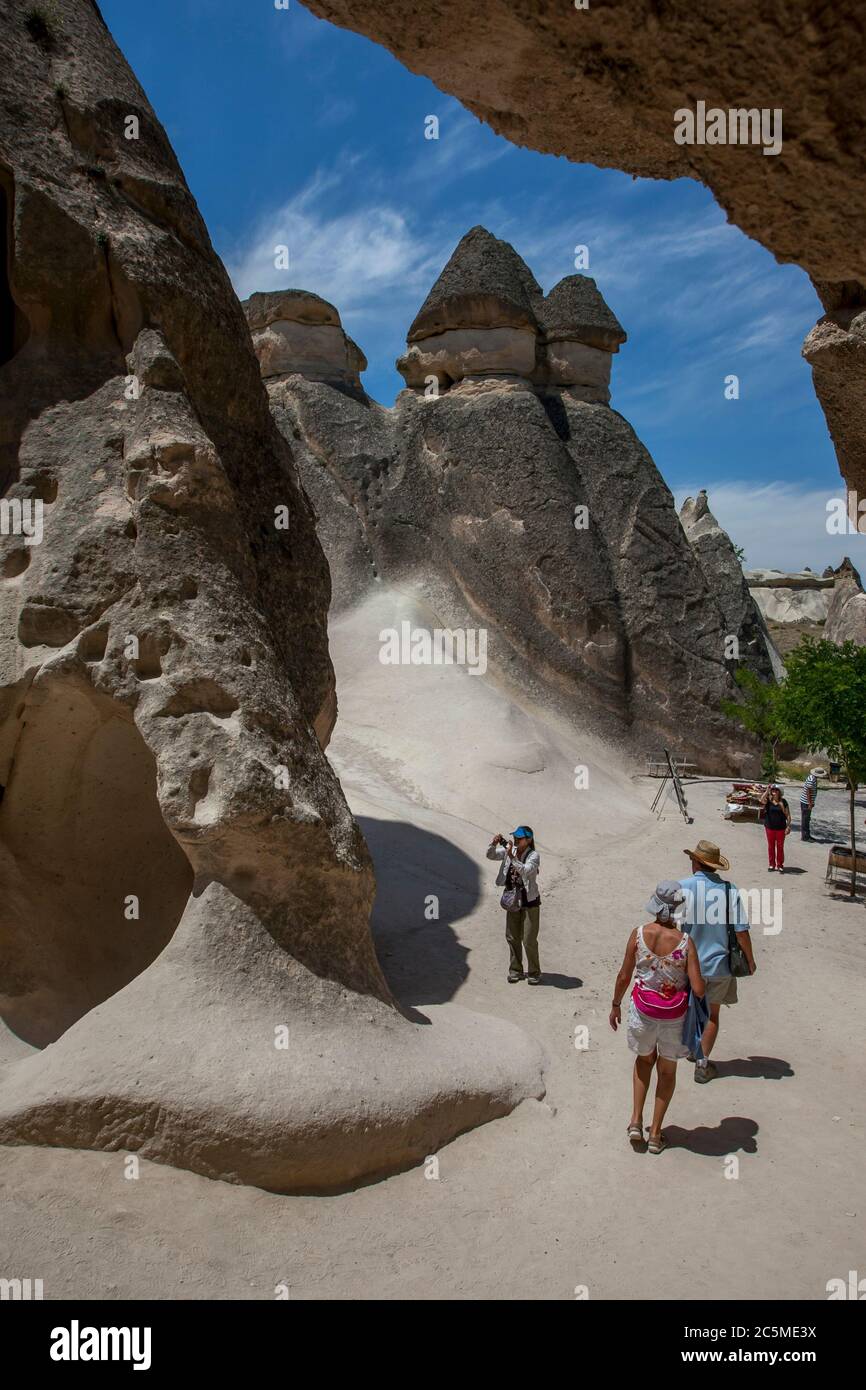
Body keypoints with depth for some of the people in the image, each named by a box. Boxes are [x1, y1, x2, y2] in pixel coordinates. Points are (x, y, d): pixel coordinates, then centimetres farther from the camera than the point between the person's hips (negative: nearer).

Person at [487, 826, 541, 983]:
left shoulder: (534, 855, -18)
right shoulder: (510, 850, -2)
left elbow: (525, 871, -34)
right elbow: (490, 855, -1)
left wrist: (512, 857, -39)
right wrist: (493, 844, -20)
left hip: (530, 902, -5)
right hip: (512, 901, 6)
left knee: (529, 940, 0)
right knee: (512, 938, 13)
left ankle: (534, 973, 17)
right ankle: (515, 970, 28)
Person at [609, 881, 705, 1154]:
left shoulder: (638, 934, -15)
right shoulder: (685, 942, -18)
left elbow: (624, 976, -6)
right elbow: (698, 989, -16)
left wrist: (615, 1004, 9)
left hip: (643, 1010, 1)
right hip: (674, 1016, -1)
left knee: (644, 1059, 28)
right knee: (667, 1070, 21)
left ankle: (636, 1120, 22)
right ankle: (655, 1133, 28)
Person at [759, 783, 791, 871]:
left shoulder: (783, 802, -3)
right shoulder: (768, 800, -2)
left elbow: (788, 815, 0)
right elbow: (762, 800, -26)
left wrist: (788, 826, -6)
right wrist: (767, 791, -25)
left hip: (780, 828, -1)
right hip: (770, 827, 1)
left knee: (780, 846, 4)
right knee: (771, 846, 9)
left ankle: (780, 865, 15)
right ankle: (772, 865, 20)